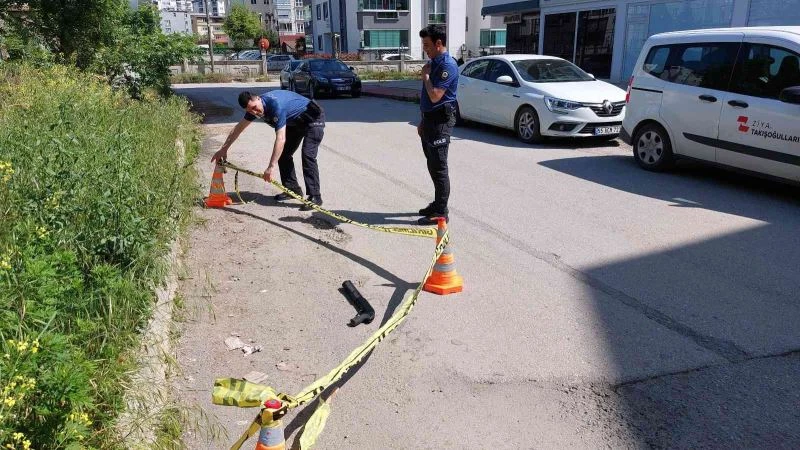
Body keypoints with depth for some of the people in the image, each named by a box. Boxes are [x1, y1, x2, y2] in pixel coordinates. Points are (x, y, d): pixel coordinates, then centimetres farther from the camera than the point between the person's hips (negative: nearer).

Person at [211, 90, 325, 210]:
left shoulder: (276, 104, -37)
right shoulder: (253, 107, -10)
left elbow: (280, 139, -42)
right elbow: (238, 128, 4)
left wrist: (271, 167, -43)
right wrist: (223, 150, 6)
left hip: (313, 119, -9)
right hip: (295, 122, 9)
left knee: (307, 154, -23)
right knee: (283, 154, 6)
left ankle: (314, 197, -23)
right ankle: (292, 189, 18)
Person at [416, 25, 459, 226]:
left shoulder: (447, 65, -16)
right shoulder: (433, 63, 15)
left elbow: (435, 96, -25)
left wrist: (425, 75, -12)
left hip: (440, 121, -10)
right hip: (430, 119, 10)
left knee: (439, 167, -5)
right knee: (433, 166, 16)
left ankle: (440, 212, 1)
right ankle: (438, 204, 28)